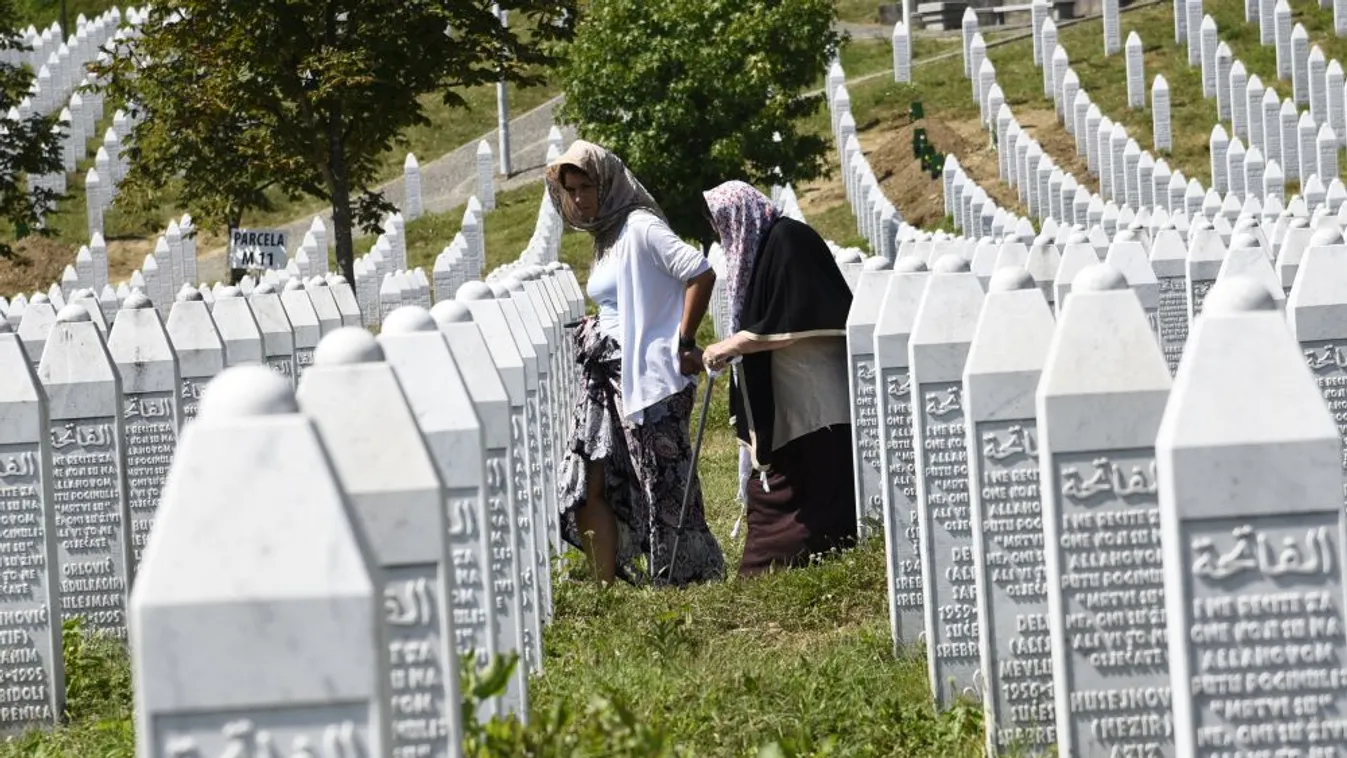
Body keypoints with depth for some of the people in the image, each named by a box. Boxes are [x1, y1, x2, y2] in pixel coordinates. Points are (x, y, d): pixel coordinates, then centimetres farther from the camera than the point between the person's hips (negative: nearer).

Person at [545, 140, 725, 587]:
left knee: (662, 485, -6)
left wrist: (685, 342, -19)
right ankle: (606, 585, 6)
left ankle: (687, 579, 1)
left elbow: (701, 274, -20)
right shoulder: (605, 237, 18)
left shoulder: (641, 228, -9)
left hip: (648, 376, -9)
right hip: (608, 378, 9)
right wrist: (596, 332, 11)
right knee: (591, 485, 2)